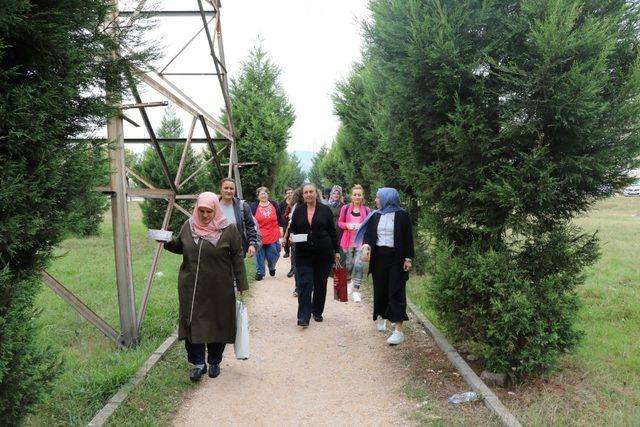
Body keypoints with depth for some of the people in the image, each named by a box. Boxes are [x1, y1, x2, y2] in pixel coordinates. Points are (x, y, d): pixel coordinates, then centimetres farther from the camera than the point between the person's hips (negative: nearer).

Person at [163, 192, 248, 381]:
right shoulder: (188, 226, 3)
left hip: (219, 289, -2)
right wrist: (168, 241, -4)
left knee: (217, 324, 8)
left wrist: (242, 284, -5)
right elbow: (180, 247, 17)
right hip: (191, 287, 3)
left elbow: (237, 258, -4)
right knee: (193, 323, 4)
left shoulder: (228, 230, -7)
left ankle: (214, 362, 26)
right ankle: (198, 363, 17)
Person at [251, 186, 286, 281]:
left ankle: (272, 268, 34)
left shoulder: (274, 205, 4)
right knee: (260, 256, 3)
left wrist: (281, 230, 7)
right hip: (259, 236, -1)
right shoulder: (254, 206, -1)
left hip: (273, 236, 1)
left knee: (273, 255, 7)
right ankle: (260, 272, 15)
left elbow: (280, 219, 10)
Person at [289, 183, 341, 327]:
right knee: (304, 284, -6)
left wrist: (336, 250, 3)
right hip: (303, 254, 0)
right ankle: (303, 316, -5)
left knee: (320, 284, 8)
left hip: (323, 253, 0)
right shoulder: (298, 211, 5)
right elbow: (292, 229, 12)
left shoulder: (325, 210, 1)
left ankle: (317, 312, 23)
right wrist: (292, 236, -11)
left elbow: (332, 232, 3)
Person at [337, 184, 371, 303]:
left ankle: (356, 291, -2)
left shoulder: (366, 210, -1)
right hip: (348, 241, 1)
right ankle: (349, 280, 44)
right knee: (349, 264, 12)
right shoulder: (345, 208, -2)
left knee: (359, 264, -12)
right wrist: (347, 225, -13)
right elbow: (340, 222, 6)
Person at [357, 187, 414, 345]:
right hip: (378, 257, 4)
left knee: (396, 291, -6)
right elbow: (368, 233, 2)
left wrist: (408, 258, -8)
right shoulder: (375, 215, 8)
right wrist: (366, 247, -18)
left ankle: (399, 330, -7)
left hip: (396, 257, -4)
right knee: (380, 289, 9)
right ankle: (381, 317, 34)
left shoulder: (402, 215, -5)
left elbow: (408, 238, -4)